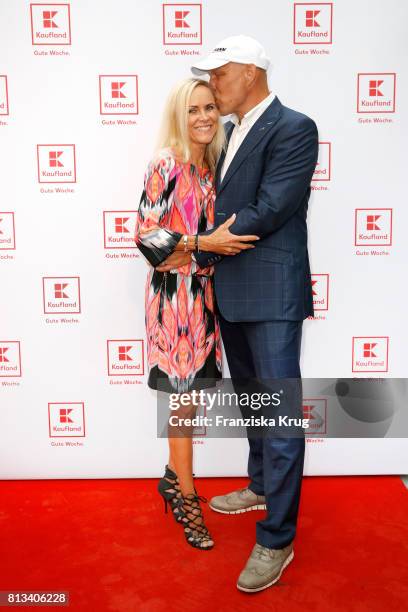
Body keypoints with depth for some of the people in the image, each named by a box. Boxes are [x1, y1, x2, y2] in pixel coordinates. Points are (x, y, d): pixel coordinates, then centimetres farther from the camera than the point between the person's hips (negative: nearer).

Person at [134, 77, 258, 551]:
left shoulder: (210, 166, 11)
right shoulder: (166, 165, -11)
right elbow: (145, 235, -16)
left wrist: (227, 239, 4)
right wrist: (205, 243, -22)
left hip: (203, 291, 7)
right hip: (175, 293, -7)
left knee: (191, 391, 14)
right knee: (185, 395, 1)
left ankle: (174, 477, 33)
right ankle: (186, 499, 18)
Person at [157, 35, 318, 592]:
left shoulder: (294, 129, -10)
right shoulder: (231, 131, 16)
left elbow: (268, 211, -18)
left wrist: (197, 248, -12)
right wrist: (209, 251, 1)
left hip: (271, 293, -8)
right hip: (230, 292, 9)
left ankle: (277, 540, 11)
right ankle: (261, 487, 40)